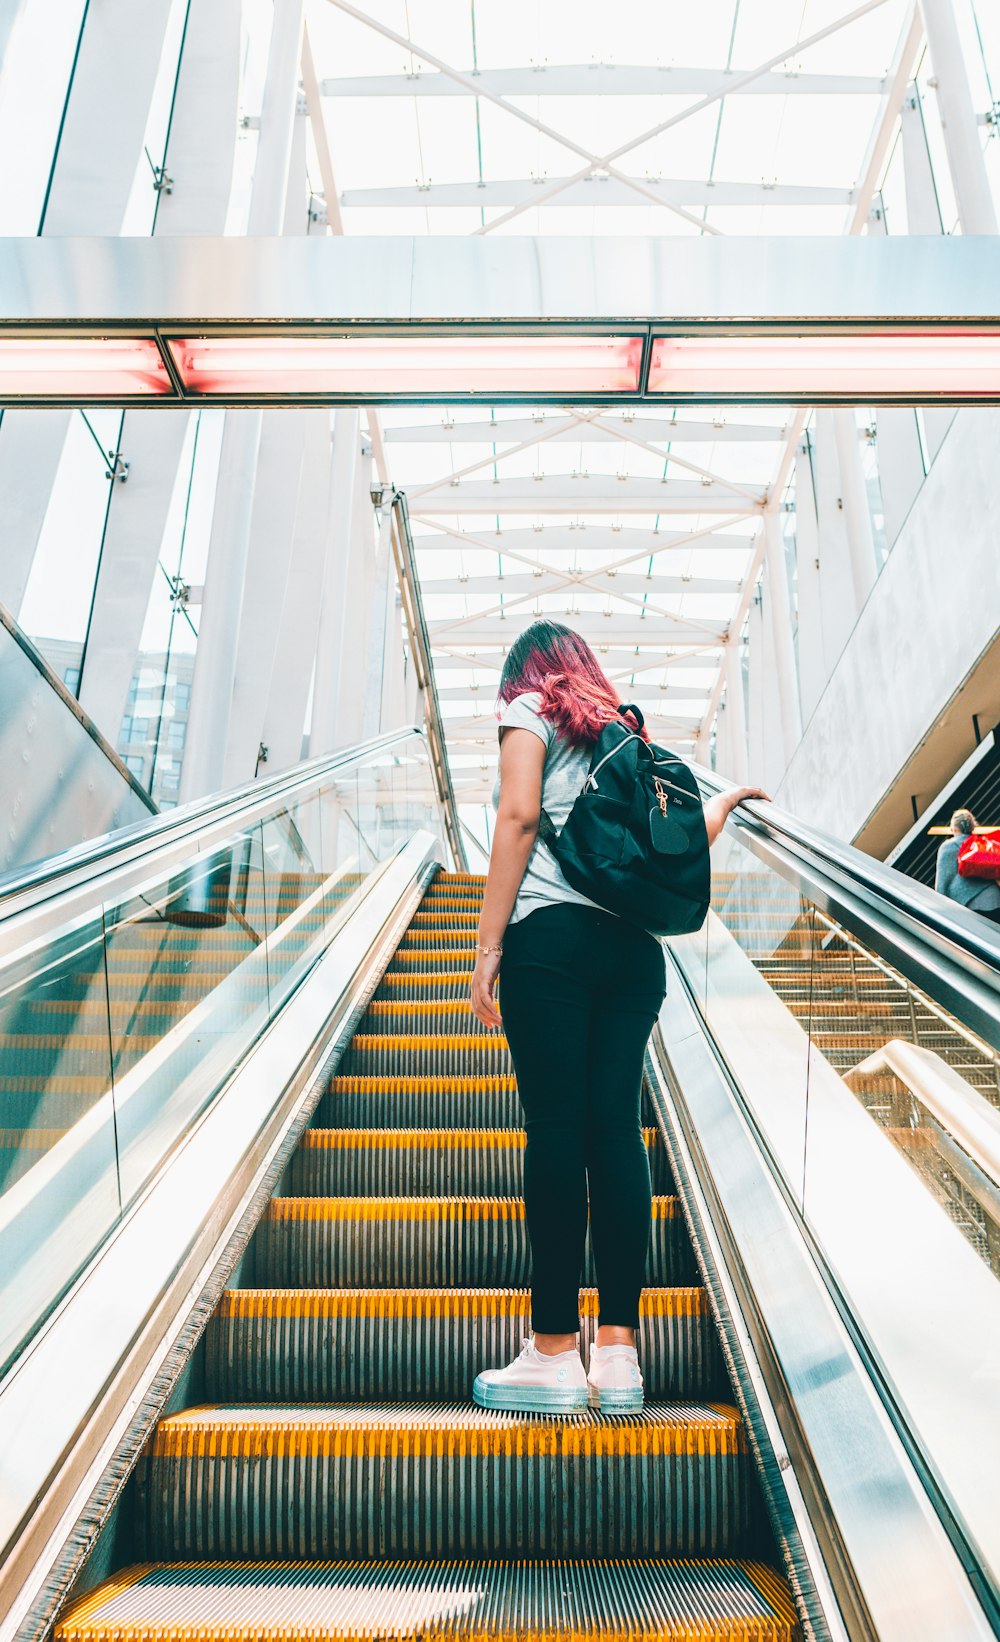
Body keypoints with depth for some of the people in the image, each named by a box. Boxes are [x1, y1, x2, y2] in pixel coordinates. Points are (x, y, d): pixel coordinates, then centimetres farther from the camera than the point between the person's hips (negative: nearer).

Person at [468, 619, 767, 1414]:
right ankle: (620, 1355, 4)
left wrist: (489, 945, -9)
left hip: (552, 934, -5)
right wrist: (726, 797, 45)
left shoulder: (529, 709, 9)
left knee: (555, 1128, -6)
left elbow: (519, 818, -6)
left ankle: (555, 1354, -2)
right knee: (616, 1127, 2)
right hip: (635, 945, 5)